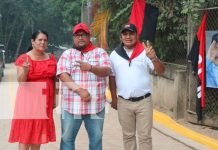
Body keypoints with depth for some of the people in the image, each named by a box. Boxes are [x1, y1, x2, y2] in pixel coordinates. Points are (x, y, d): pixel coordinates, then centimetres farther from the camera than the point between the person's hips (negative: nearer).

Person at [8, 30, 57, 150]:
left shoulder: (51, 58, 6)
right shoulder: (23, 58, -7)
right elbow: (21, 81, -12)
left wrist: (54, 98, 10)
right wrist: (25, 70, -32)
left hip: (45, 99, 4)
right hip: (29, 98, -4)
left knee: (39, 130, 8)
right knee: (26, 130, -5)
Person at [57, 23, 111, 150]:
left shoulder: (100, 52, 8)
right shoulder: (67, 54, 7)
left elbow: (107, 71, -6)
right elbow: (62, 75, -6)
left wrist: (90, 68, -26)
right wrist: (79, 90, -18)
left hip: (95, 105, 0)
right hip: (71, 105, 0)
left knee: (96, 138, 9)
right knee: (67, 137, 4)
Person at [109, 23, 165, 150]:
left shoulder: (145, 52, -5)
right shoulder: (115, 54, 3)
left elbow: (161, 71, -12)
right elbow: (112, 77, 11)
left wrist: (153, 58, -32)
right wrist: (114, 98, 10)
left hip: (144, 101, -2)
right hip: (124, 102, 2)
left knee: (145, 136, 5)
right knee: (128, 136, 15)